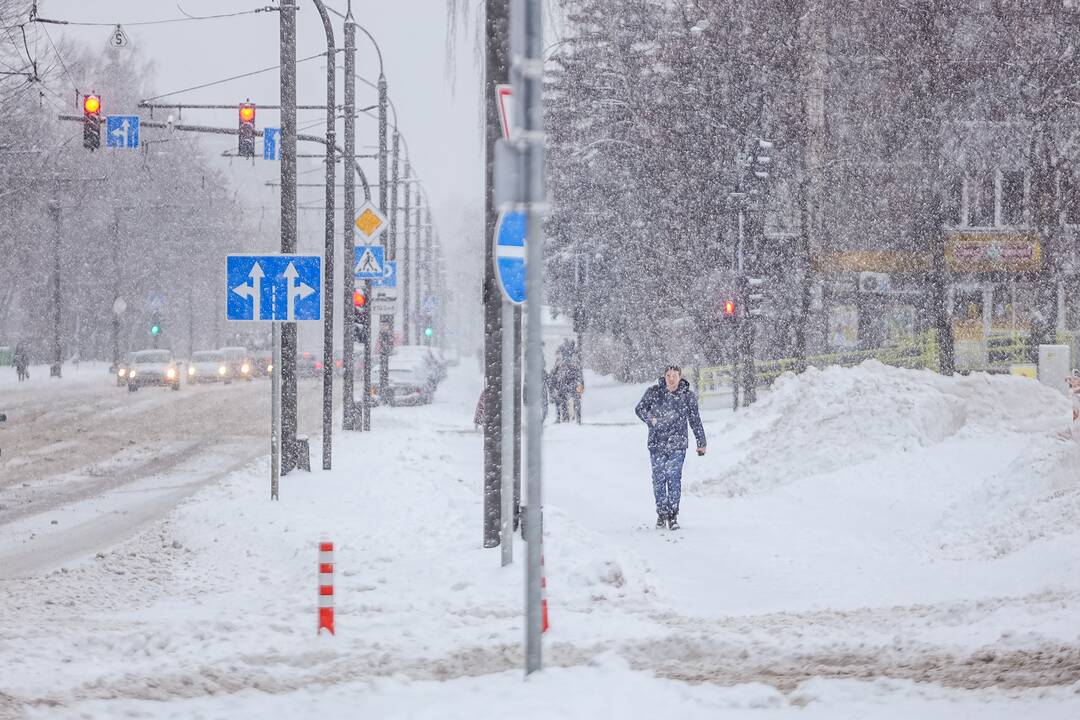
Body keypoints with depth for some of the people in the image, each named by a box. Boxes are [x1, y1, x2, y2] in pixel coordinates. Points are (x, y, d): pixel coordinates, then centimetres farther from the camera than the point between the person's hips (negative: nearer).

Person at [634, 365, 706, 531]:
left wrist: (701, 443, 15)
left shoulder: (688, 396, 2)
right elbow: (640, 408, 10)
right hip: (657, 443, 1)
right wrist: (650, 419, -9)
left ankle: (673, 515, -7)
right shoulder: (654, 392, 1)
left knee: (674, 477, -10)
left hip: (677, 444, -1)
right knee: (658, 478, 5)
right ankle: (661, 513, 17)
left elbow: (695, 421, 11)